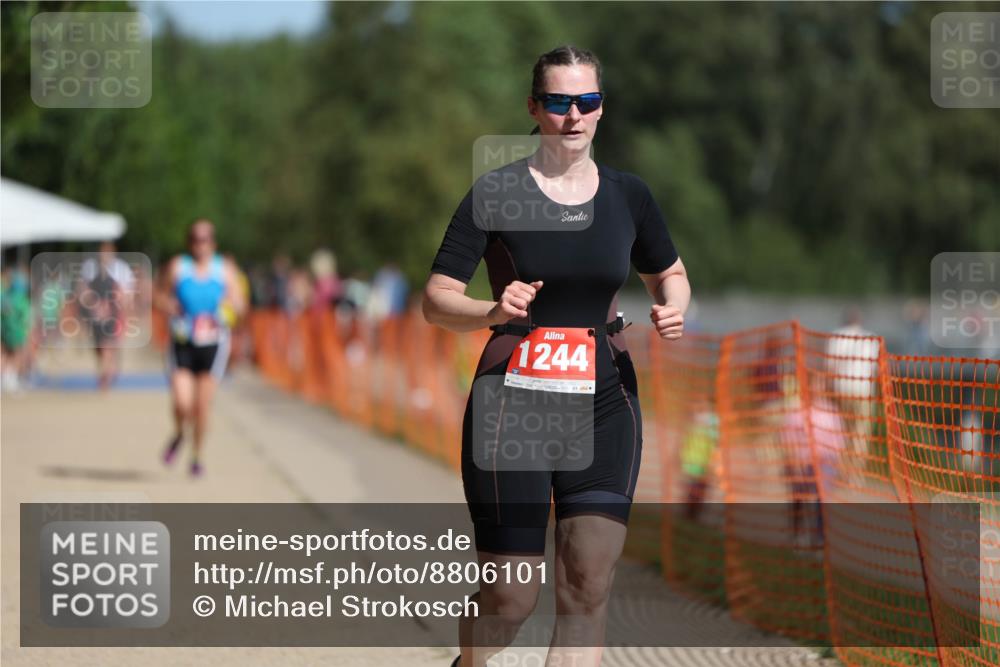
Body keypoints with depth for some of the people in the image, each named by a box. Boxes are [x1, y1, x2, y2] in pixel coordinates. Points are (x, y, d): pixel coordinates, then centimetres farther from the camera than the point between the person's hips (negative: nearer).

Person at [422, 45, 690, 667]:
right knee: (511, 599, -1)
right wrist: (493, 311, -25)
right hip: (512, 406, -3)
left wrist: (672, 309, -1)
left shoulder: (628, 195, 7)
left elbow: (670, 273, 22)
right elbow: (436, 300, -5)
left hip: (605, 406, 3)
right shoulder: (496, 193, -4)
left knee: (589, 587, -9)